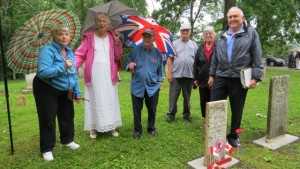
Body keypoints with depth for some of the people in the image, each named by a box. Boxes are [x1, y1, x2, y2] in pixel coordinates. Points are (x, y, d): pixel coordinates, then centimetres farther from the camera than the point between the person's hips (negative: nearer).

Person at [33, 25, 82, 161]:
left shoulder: (69, 52, 2)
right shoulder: (48, 50, -21)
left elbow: (73, 74, 7)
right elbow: (43, 72, -34)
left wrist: (77, 92, 5)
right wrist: (63, 66, -34)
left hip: (65, 90, 7)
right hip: (46, 90, -7)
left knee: (67, 116, 15)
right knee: (48, 119, -1)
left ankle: (67, 140, 35)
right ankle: (47, 149, 15)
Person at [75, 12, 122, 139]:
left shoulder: (112, 36, 8)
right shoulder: (89, 36, 0)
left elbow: (118, 56, 4)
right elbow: (80, 54, -4)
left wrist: (117, 41, -7)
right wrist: (72, 65, -20)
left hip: (109, 74, 3)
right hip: (94, 74, -2)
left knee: (110, 99, 7)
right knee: (95, 99, 3)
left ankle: (111, 125, 20)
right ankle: (93, 127, 15)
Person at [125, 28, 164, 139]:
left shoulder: (157, 53, 3)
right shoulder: (136, 51, 0)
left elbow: (160, 69, 11)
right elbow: (127, 62, 6)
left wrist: (159, 82, 9)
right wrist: (129, 66, -17)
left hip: (152, 86, 1)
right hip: (137, 86, 0)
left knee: (152, 110, 11)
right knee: (137, 110, 9)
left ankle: (151, 128, 31)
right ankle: (137, 130, 25)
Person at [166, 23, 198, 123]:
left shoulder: (194, 45, 10)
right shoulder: (175, 43, 5)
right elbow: (170, 59, 1)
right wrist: (169, 73, -7)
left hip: (189, 75, 2)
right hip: (176, 75, -2)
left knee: (187, 97, 12)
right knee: (173, 96, 1)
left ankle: (187, 114, 24)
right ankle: (171, 114, 12)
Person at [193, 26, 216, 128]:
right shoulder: (200, 48, 8)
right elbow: (195, 64, 8)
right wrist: (195, 78, 4)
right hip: (202, 80, 4)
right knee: (203, 101, 12)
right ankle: (206, 120, 26)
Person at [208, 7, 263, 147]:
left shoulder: (251, 33, 2)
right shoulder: (222, 36, 14)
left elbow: (257, 57, -3)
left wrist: (256, 77, -9)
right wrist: (212, 74, 14)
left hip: (240, 79, -3)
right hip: (221, 77, 3)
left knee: (237, 110, 10)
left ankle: (233, 136, 28)